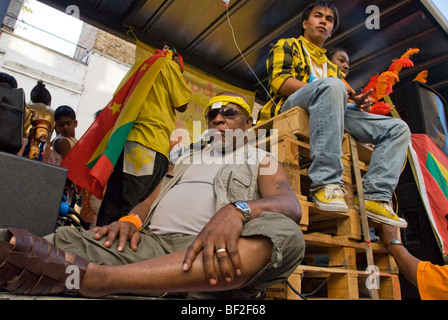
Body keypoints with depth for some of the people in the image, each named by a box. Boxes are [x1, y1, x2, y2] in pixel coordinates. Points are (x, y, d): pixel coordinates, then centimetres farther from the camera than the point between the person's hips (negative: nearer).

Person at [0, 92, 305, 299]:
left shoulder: (262, 161, 14)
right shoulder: (187, 160, 29)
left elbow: (290, 205, -5)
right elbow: (151, 201, 23)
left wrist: (237, 210, -27)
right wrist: (131, 220, -2)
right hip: (148, 243, 5)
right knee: (61, 240, -11)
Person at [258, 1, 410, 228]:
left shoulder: (331, 68, 37)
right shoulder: (286, 46, 20)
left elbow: (339, 97, 27)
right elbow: (279, 81, -1)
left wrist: (354, 101, 2)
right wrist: (321, 88, -13)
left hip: (331, 114, 6)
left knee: (398, 128, -4)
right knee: (332, 85, -37)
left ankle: (375, 197, -23)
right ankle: (325, 183, -43)